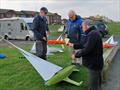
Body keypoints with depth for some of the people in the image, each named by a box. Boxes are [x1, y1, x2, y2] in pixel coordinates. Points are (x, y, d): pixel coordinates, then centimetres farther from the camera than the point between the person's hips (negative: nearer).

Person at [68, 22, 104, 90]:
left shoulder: (93, 34, -24)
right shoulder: (92, 33, 11)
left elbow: (87, 49, -27)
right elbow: (85, 46, 17)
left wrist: (76, 55, -14)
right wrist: (74, 45, 21)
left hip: (94, 64, -10)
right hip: (95, 63, 10)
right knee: (96, 84, 25)